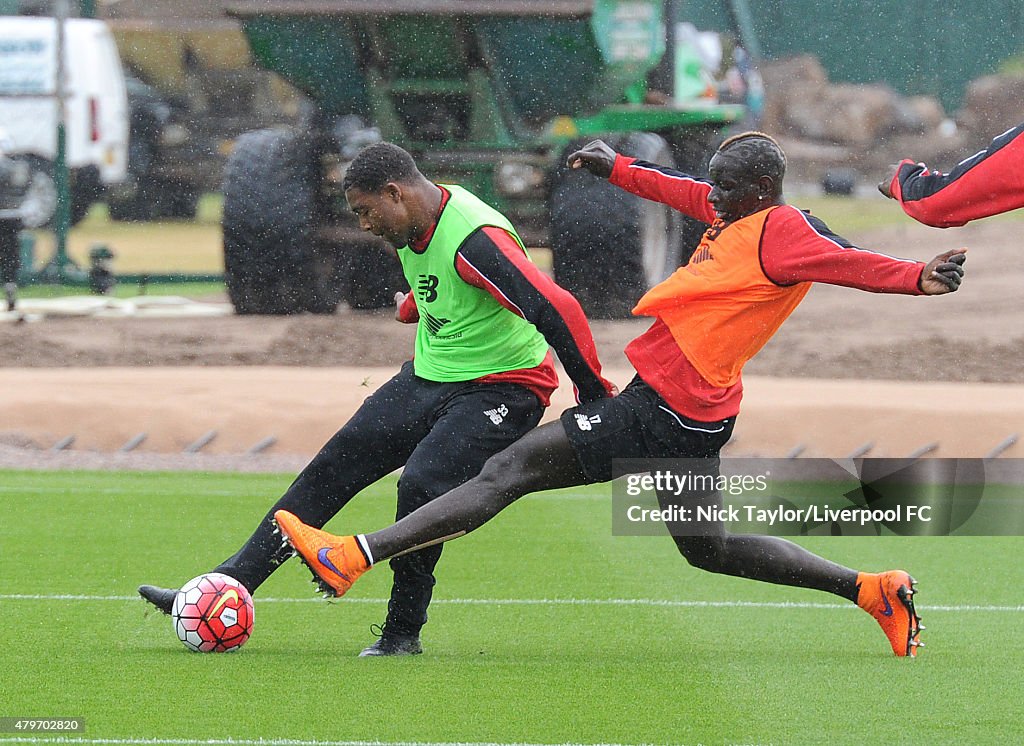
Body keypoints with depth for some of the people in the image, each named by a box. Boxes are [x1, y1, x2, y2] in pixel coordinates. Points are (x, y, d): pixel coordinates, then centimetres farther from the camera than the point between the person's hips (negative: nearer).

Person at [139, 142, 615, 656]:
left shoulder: (474, 240, -28)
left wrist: (594, 397, -28)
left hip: (498, 391, -9)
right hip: (428, 376, 9)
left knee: (422, 483, -28)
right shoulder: (412, 228, 2)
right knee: (333, 467, 0)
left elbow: (556, 308, -32)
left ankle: (402, 633, -11)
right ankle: (225, 588, 0)